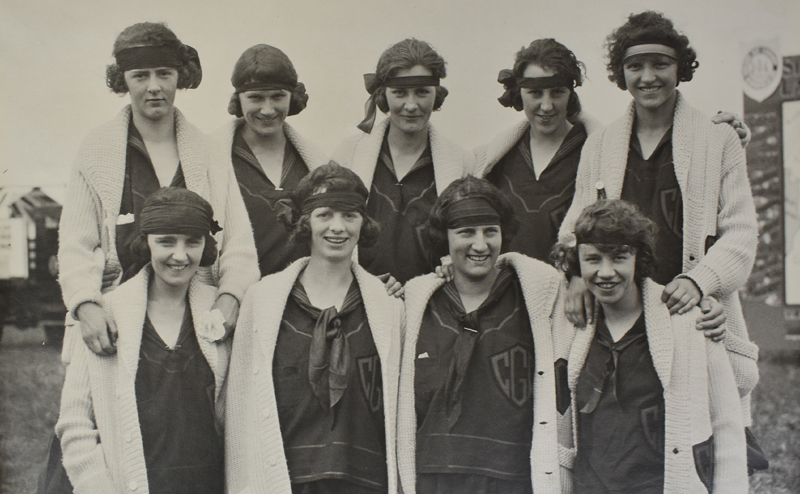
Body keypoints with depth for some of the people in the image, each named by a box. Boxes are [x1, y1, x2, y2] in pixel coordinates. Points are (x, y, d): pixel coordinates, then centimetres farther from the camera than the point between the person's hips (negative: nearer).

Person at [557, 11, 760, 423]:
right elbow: (575, 228, 17)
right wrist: (578, 274, -4)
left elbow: (742, 234, 4)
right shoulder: (598, 146, 16)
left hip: (696, 318, -2)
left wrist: (698, 280, -14)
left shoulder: (720, 141, 7)